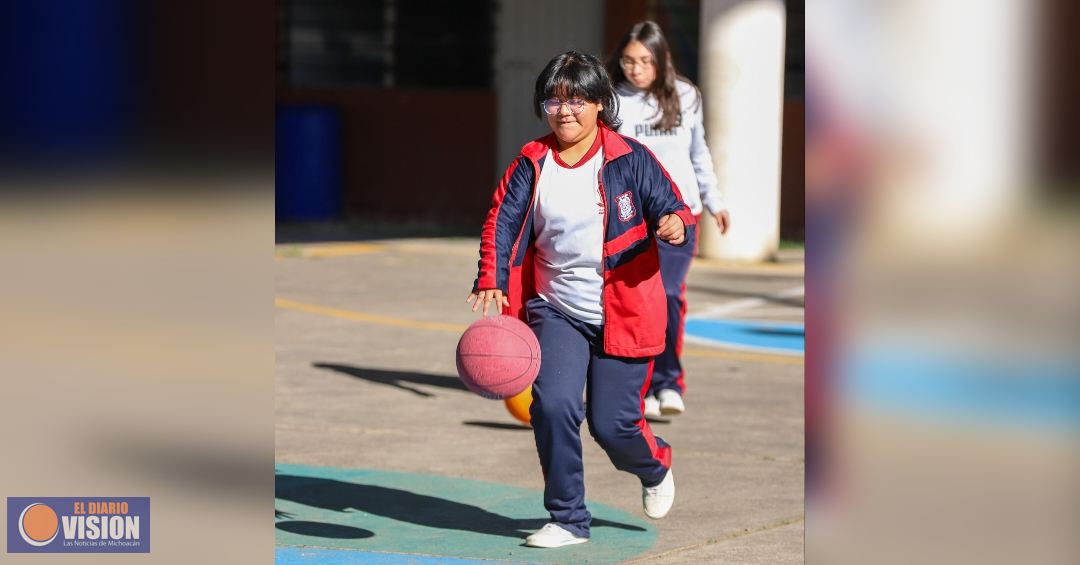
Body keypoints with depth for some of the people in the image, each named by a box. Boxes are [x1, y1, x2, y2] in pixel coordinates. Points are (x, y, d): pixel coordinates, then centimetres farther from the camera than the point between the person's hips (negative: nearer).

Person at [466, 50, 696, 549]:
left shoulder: (630, 160, -5)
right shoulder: (532, 165, 1)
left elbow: (672, 209, -4)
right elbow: (501, 222, -4)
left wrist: (676, 224, -28)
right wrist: (491, 282, -19)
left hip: (624, 314, -2)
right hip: (558, 312, 2)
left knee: (611, 424, -2)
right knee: (552, 405, -16)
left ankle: (655, 466, 35)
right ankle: (568, 520, 0)